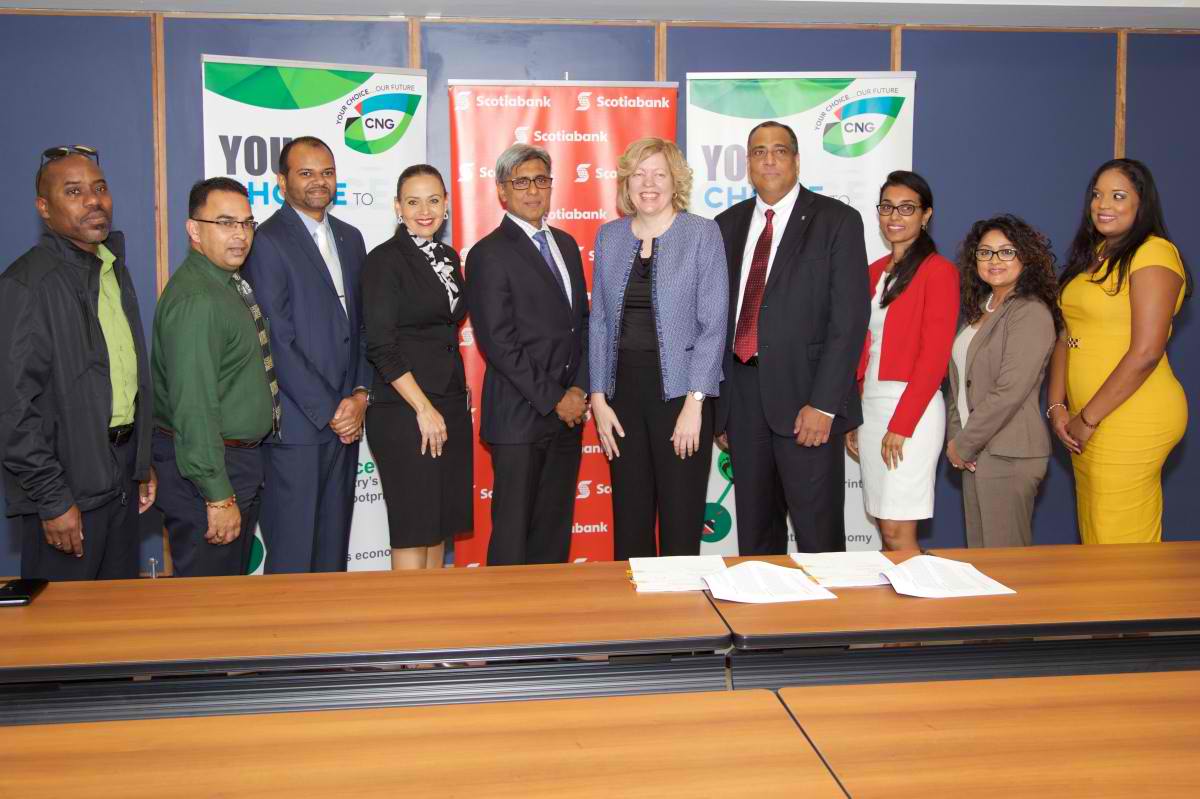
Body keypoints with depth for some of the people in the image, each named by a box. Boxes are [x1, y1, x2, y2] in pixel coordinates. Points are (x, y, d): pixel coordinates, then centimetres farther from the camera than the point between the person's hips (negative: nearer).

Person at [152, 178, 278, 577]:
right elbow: (193, 406, -26)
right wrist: (219, 496, -24)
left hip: (240, 460, 10)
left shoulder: (228, 282, 9)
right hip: (208, 468, -10)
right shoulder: (197, 300, -22)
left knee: (233, 589, 21)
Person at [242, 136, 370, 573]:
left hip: (346, 419, 6)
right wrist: (328, 411, -12)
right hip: (296, 423, -6)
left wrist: (360, 394, 2)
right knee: (292, 553, 1)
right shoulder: (266, 242, -8)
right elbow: (278, 341, -13)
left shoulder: (349, 237, 14)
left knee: (334, 543, 14)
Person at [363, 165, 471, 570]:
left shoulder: (448, 257, 13)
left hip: (452, 407, 7)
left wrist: (459, 396, 10)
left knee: (441, 522, 12)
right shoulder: (384, 260, -8)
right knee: (413, 527, -1)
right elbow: (381, 347, -14)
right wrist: (424, 408, -16)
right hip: (404, 412, -7)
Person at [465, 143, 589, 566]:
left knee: (556, 529, 13)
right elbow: (498, 343, -14)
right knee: (513, 534, 2)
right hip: (520, 416, -6)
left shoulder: (565, 243, 15)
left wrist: (579, 390, 2)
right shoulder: (489, 254, -8)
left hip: (568, 411, 7)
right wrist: (554, 398, -13)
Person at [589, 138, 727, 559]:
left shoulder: (702, 233, -3)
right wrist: (598, 398, 3)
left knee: (681, 523, 3)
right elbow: (600, 322, 10)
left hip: (679, 393, -3)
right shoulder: (609, 236, 9)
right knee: (628, 520, 10)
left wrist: (694, 403, -13)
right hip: (624, 392, 4)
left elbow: (712, 323, -7)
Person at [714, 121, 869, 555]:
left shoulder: (837, 221, -1)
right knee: (754, 532, 13)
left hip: (805, 396, -4)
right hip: (742, 395, 4)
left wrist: (823, 404, -16)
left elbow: (850, 318, -8)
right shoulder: (728, 225, 12)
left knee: (818, 535, 2)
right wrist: (716, 403, 9)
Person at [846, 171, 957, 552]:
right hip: (870, 404, 7)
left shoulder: (938, 271, -7)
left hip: (912, 407, -7)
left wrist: (900, 423, -17)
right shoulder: (875, 271, 14)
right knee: (883, 525, 11)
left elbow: (935, 356, -13)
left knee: (898, 530, -6)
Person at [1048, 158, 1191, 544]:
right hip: (1086, 423, 7)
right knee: (1093, 534, 14)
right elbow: (1066, 336, 12)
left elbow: (1145, 353, -17)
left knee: (1119, 542, 0)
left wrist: (1089, 418, -12)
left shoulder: (1153, 253, -10)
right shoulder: (1090, 256, 14)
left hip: (1132, 421, -7)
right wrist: (1057, 406, 1)